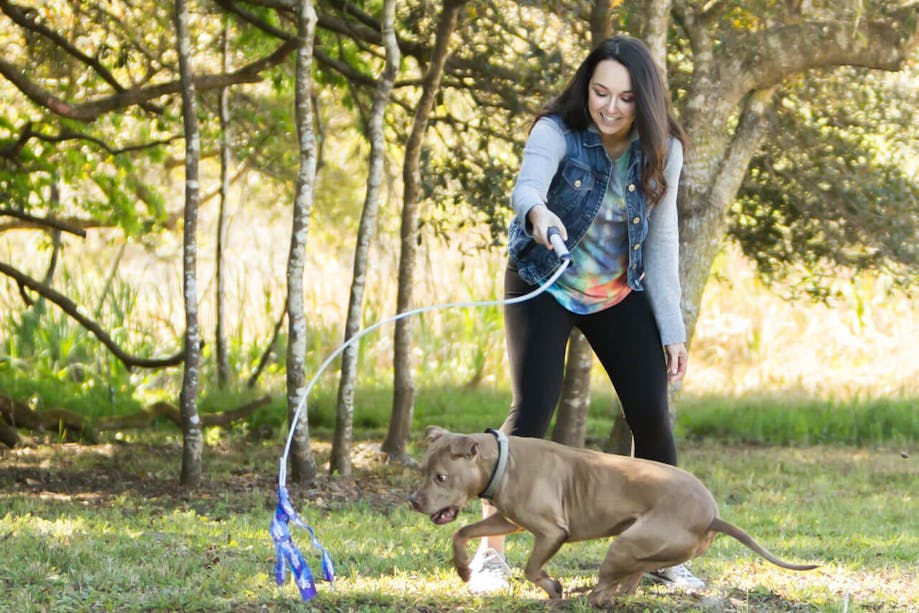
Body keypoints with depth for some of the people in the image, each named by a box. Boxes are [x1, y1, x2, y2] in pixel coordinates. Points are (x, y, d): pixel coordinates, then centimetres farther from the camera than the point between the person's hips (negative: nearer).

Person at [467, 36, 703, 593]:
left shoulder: (662, 150, -13)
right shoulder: (557, 133, -23)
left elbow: (662, 242, -8)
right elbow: (527, 187, -43)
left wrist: (672, 330, -10)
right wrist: (537, 213, -67)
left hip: (620, 295, 3)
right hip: (544, 288, -3)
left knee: (652, 413, -4)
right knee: (532, 411, -15)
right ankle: (491, 553, -4)